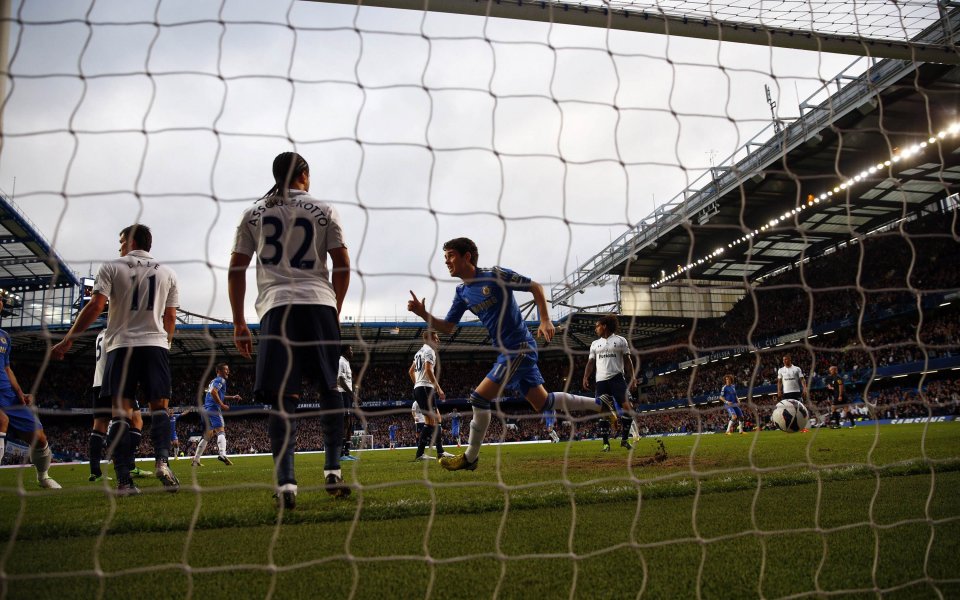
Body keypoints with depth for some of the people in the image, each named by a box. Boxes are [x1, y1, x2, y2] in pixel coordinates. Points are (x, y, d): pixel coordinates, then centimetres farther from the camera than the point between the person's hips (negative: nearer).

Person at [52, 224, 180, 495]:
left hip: (121, 345, -1)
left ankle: (124, 480, -10)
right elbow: (170, 317, 12)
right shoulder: (167, 272, 12)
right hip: (156, 344, 2)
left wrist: (67, 340, -2)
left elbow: (95, 306, -6)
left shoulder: (111, 267, 4)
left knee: (122, 412, -2)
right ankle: (162, 460, -18)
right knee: (159, 407, 6)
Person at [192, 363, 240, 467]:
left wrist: (232, 398, 29)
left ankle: (195, 460, 18)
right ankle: (222, 454, -40)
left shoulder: (214, 381, 27)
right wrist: (222, 405, -15)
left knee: (207, 436, 16)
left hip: (206, 409, 10)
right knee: (221, 431, -20)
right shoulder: (220, 380, -3)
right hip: (214, 408, -10)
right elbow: (213, 392, -19)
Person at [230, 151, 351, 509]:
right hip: (319, 305, 0)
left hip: (276, 308, 1)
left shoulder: (253, 214, 15)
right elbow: (342, 265, 4)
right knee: (329, 388, 11)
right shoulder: (323, 211, 10)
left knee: (283, 397, -1)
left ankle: (285, 482, -10)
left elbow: (236, 269, 10)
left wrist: (238, 322, 13)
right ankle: (333, 470, 9)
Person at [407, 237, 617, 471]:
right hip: (507, 352, 8)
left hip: (519, 348, -8)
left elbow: (535, 286, -6)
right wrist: (423, 314, -5)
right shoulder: (462, 293, 10)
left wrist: (545, 320, -14)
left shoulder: (495, 275, -12)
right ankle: (600, 405, 28)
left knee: (479, 398, -11)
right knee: (542, 403, 14)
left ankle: (470, 458, 5)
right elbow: (447, 327, 11)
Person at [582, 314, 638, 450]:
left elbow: (628, 361, 6)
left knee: (627, 407, -13)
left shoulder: (620, 340, 6)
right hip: (601, 380, 3)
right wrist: (585, 377, -2)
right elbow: (591, 362, 13)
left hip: (617, 378, -3)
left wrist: (633, 377, -3)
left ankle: (624, 439, 1)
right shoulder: (595, 344, 16)